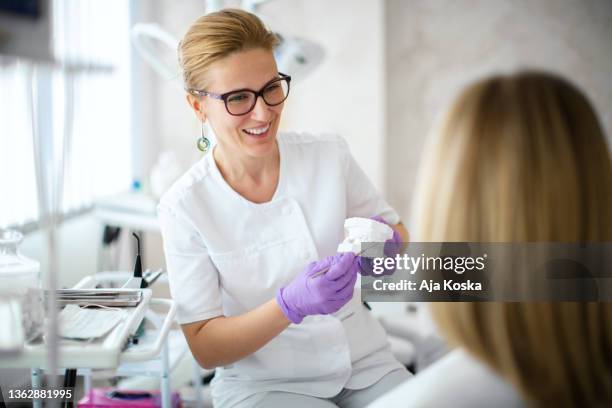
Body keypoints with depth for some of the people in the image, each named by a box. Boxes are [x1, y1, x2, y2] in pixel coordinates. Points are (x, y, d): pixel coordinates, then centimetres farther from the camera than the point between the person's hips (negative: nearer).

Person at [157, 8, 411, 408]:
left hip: (365, 362, 3)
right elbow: (204, 348, -10)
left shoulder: (330, 155, -6)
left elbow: (398, 239, 7)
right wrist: (291, 305, -26)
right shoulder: (184, 207, -12)